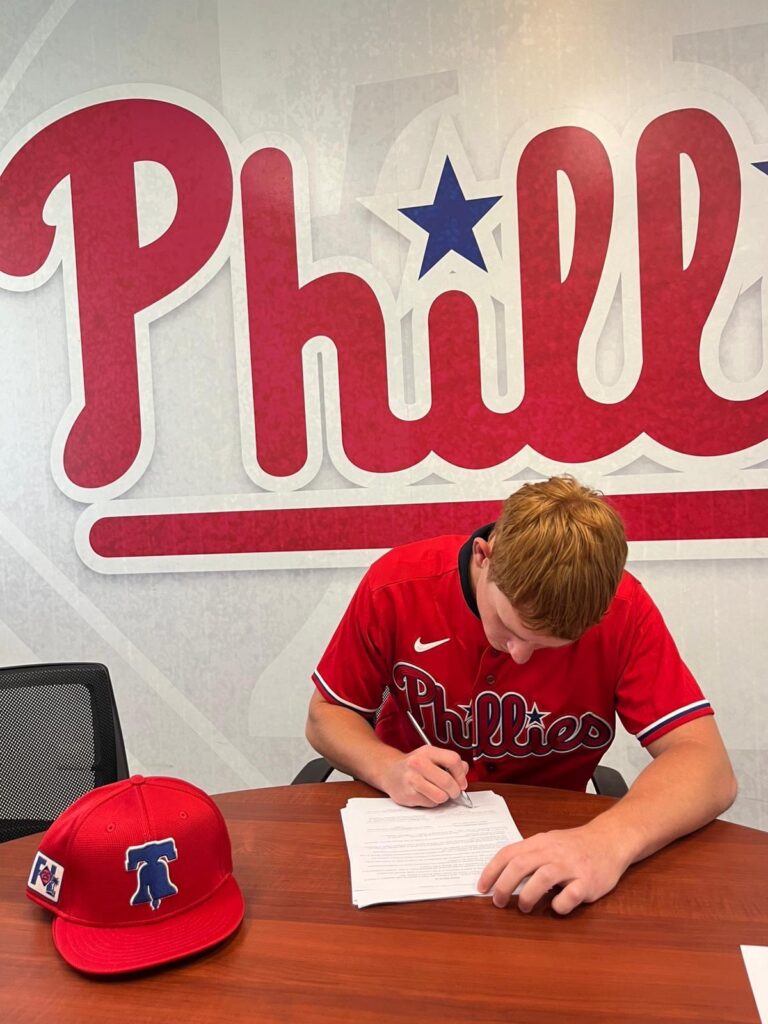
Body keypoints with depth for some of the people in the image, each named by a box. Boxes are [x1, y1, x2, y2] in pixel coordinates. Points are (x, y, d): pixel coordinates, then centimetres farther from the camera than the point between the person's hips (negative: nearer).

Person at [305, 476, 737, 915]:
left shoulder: (622, 611, -19)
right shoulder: (398, 585, -18)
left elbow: (709, 768, -22)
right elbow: (326, 714, -5)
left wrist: (610, 841, -40)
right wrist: (388, 768, -24)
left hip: (543, 839, 0)